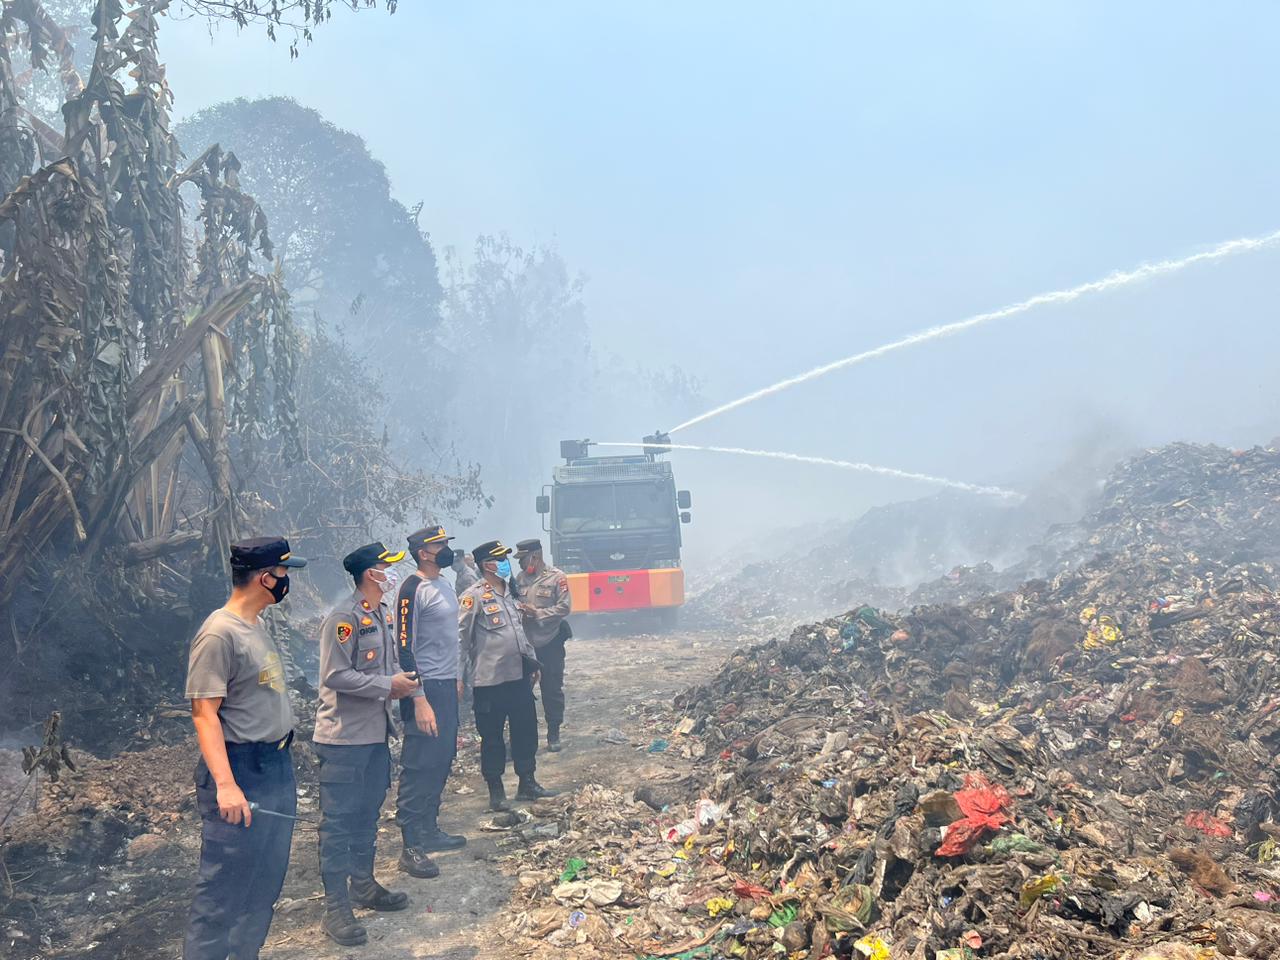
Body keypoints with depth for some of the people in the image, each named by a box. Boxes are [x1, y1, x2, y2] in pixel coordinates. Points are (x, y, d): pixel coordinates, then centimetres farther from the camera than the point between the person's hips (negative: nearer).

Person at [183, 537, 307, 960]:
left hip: (277, 766, 9)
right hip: (241, 771, -9)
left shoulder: (258, 626, 10)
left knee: (266, 881, 17)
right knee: (224, 888, -2)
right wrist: (224, 784, -27)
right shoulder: (219, 633, -17)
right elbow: (204, 711, -21)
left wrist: (280, 762, 17)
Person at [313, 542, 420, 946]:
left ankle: (363, 885, 34)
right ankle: (335, 906, 8)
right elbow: (336, 676, -22)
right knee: (339, 820, -1)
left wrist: (402, 682, 2)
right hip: (344, 736, -9)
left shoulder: (384, 614, 10)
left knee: (368, 812, 19)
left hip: (376, 732, 9)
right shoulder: (343, 618, -18)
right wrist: (388, 685, -19)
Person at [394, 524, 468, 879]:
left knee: (442, 761, 15)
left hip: (447, 687, 9)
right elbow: (405, 647, -19)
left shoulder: (444, 585, 12)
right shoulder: (413, 590, -15)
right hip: (426, 689, -9)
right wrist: (419, 701, -22)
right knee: (419, 766, -5)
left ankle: (429, 830, 27)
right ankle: (411, 847, 2)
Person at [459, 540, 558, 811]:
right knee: (492, 736, 5)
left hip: (519, 675, 7)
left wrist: (532, 661, 18)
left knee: (526, 730, 12)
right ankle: (496, 791, 17)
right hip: (490, 680, -7)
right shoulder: (474, 597, -12)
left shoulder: (510, 592, 12)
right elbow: (460, 638, -13)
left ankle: (527, 783, 26)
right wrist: (460, 675, -14)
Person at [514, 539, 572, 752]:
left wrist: (537, 613, -20)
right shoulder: (520, 578, 4)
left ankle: (553, 735, 20)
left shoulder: (557, 577, -9)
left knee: (552, 690, 7)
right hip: (525, 642, 4)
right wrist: (518, 609, -14)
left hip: (550, 642, -3)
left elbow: (564, 608, -12)